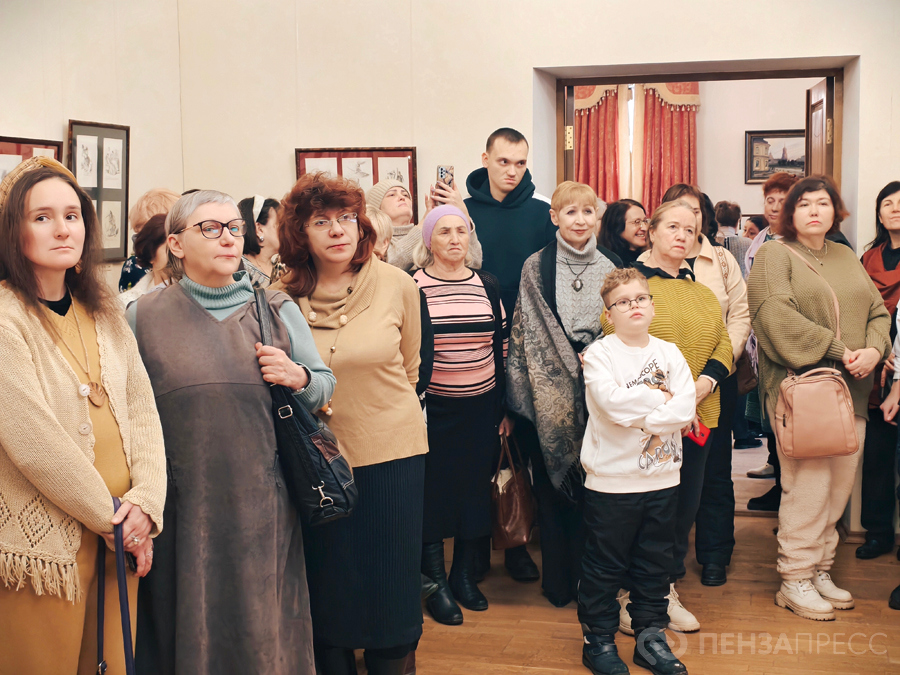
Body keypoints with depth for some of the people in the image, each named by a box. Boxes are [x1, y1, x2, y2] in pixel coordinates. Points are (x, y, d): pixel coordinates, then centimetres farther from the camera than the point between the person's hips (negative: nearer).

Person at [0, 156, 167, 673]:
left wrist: (146, 500, -7)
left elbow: (142, 409, 6)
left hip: (121, 534, 6)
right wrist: (107, 514, -10)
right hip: (47, 540, -6)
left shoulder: (104, 314, 9)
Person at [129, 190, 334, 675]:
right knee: (188, 626, 8)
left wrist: (298, 379, -11)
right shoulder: (143, 317, 5)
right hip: (181, 506, 0)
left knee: (264, 630, 7)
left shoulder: (277, 311, 7)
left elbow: (325, 386, 12)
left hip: (262, 506, 1)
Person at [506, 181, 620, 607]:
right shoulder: (535, 269, 1)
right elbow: (522, 333, 0)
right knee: (554, 487, 4)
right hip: (553, 396, -2)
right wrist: (520, 393, -4)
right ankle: (559, 582, 17)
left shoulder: (612, 266, 8)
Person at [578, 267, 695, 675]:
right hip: (611, 481, -4)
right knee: (604, 565, 5)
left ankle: (650, 637, 27)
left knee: (655, 564, 14)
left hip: (662, 478, 4)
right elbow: (612, 402, -22)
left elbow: (686, 407, -7)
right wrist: (662, 400, -11)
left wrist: (637, 414, -16)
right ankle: (598, 639, 18)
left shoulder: (669, 354, 6)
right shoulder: (598, 354, -6)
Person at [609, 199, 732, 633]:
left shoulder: (702, 287, 15)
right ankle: (630, 596, 16)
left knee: (685, 505, 13)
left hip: (699, 417, 6)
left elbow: (723, 343, 11)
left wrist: (706, 381, -8)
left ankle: (668, 592, 28)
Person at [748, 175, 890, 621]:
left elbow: (878, 311, 16)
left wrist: (873, 350, -5)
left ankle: (820, 569, 20)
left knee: (841, 481, 7)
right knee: (808, 483, -8)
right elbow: (778, 316, -15)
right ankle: (794, 580, 4)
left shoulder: (846, 257, 19)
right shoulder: (774, 254, -1)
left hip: (851, 389, 7)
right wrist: (837, 350, -16)